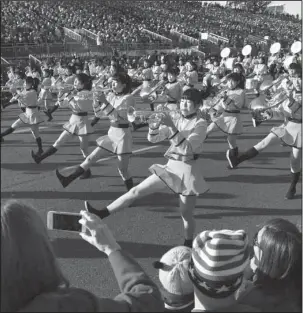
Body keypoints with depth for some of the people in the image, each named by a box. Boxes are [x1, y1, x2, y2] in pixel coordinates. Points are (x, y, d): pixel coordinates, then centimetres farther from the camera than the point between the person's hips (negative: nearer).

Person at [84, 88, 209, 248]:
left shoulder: (200, 124, -10)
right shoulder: (175, 120, 6)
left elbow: (187, 148, -23)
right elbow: (153, 138, -2)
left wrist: (172, 127, -31)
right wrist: (155, 126, -24)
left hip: (189, 170, -5)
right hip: (171, 167, 5)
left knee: (186, 214, 5)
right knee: (136, 191, -1)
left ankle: (188, 245, 27)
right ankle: (101, 214, 1)